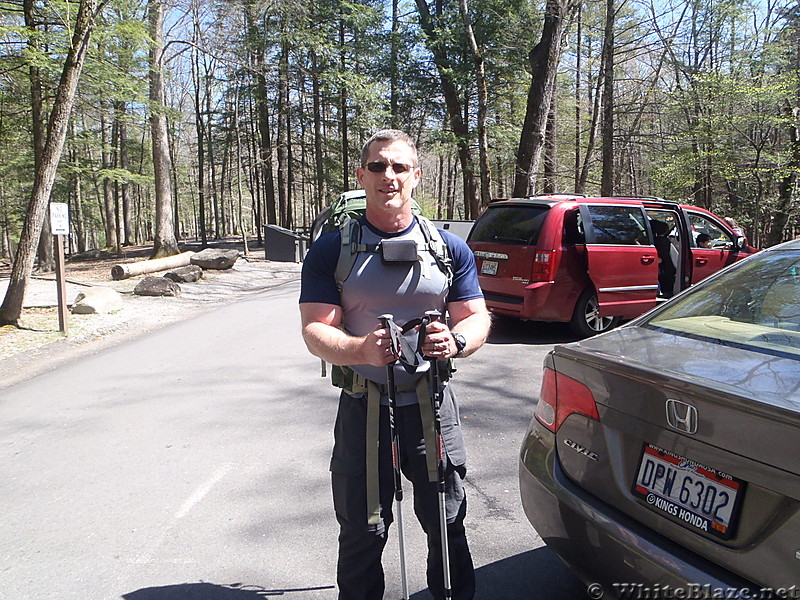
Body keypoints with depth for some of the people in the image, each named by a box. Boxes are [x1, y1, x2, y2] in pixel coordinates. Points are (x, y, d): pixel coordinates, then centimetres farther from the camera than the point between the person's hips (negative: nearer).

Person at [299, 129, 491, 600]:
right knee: (362, 531, 11)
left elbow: (478, 318, 5)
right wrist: (361, 349, -28)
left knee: (447, 522, 12)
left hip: (432, 406, 1)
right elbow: (316, 330, -7)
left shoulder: (450, 248, 6)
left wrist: (455, 341, -19)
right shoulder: (331, 251, 0)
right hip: (363, 407, -1)